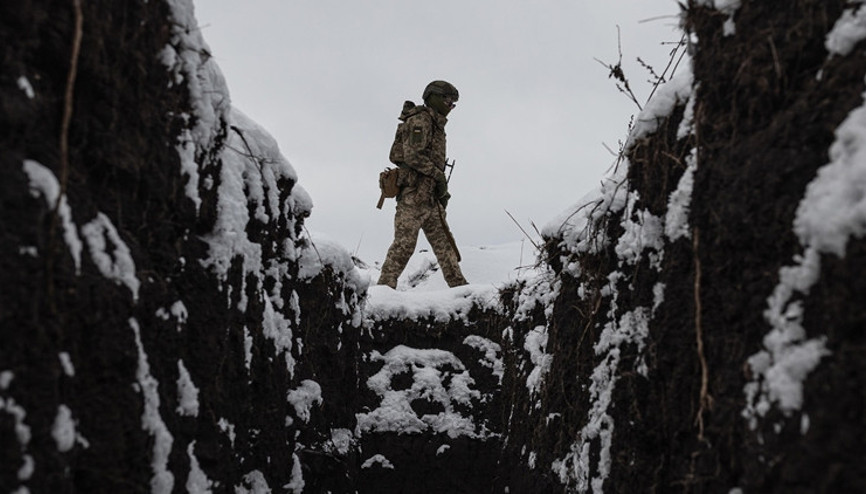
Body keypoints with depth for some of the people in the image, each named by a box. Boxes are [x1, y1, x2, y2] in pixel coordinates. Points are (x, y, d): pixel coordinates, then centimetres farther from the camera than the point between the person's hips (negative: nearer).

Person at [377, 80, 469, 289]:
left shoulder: (436, 125, 23)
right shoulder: (420, 120, -8)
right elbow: (413, 156, -19)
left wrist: (442, 191, 16)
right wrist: (439, 175, -14)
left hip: (430, 197, 10)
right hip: (414, 194, -10)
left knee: (443, 242, 10)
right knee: (404, 244, -10)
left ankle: (458, 285, 14)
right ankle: (385, 286, -6)